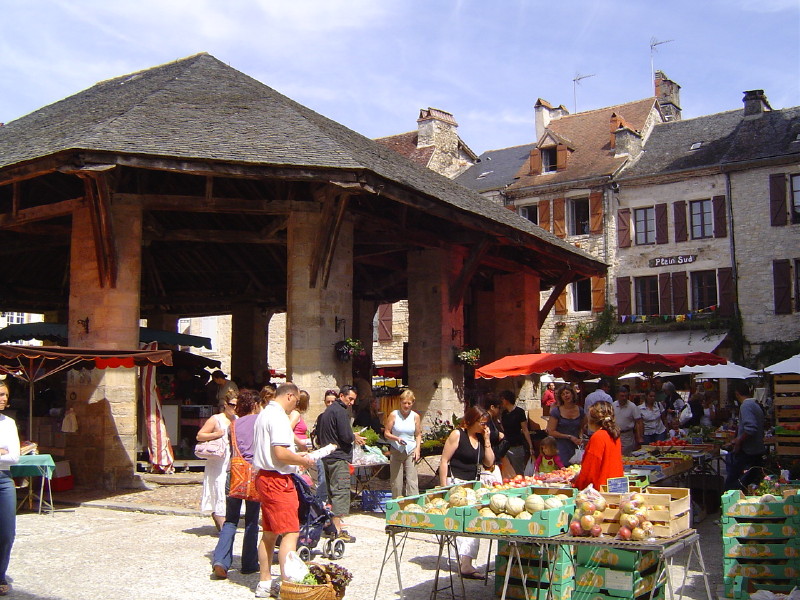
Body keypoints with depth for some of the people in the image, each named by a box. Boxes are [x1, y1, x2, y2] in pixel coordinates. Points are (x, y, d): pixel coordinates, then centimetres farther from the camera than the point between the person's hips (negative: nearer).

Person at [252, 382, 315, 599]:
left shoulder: (264, 414, 16)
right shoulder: (278, 417, -15)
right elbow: (280, 453, -24)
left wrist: (296, 455, 20)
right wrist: (303, 460, -8)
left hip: (263, 476, 10)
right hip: (277, 480, -10)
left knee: (269, 533, 15)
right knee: (290, 532, -8)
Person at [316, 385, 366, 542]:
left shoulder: (326, 411, 18)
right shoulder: (340, 411, -13)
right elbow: (346, 436, -20)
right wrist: (355, 438, 3)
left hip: (327, 457, 10)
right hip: (339, 458, -10)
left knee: (331, 491, 15)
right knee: (341, 491, -9)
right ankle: (337, 530, -10)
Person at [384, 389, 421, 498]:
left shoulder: (415, 416, 3)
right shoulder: (393, 415, -3)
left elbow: (418, 435, 11)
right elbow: (386, 433, 0)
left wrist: (417, 449, -2)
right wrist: (397, 438, -18)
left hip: (411, 451, 1)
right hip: (396, 451, -1)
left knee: (412, 480, -7)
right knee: (396, 481, 2)